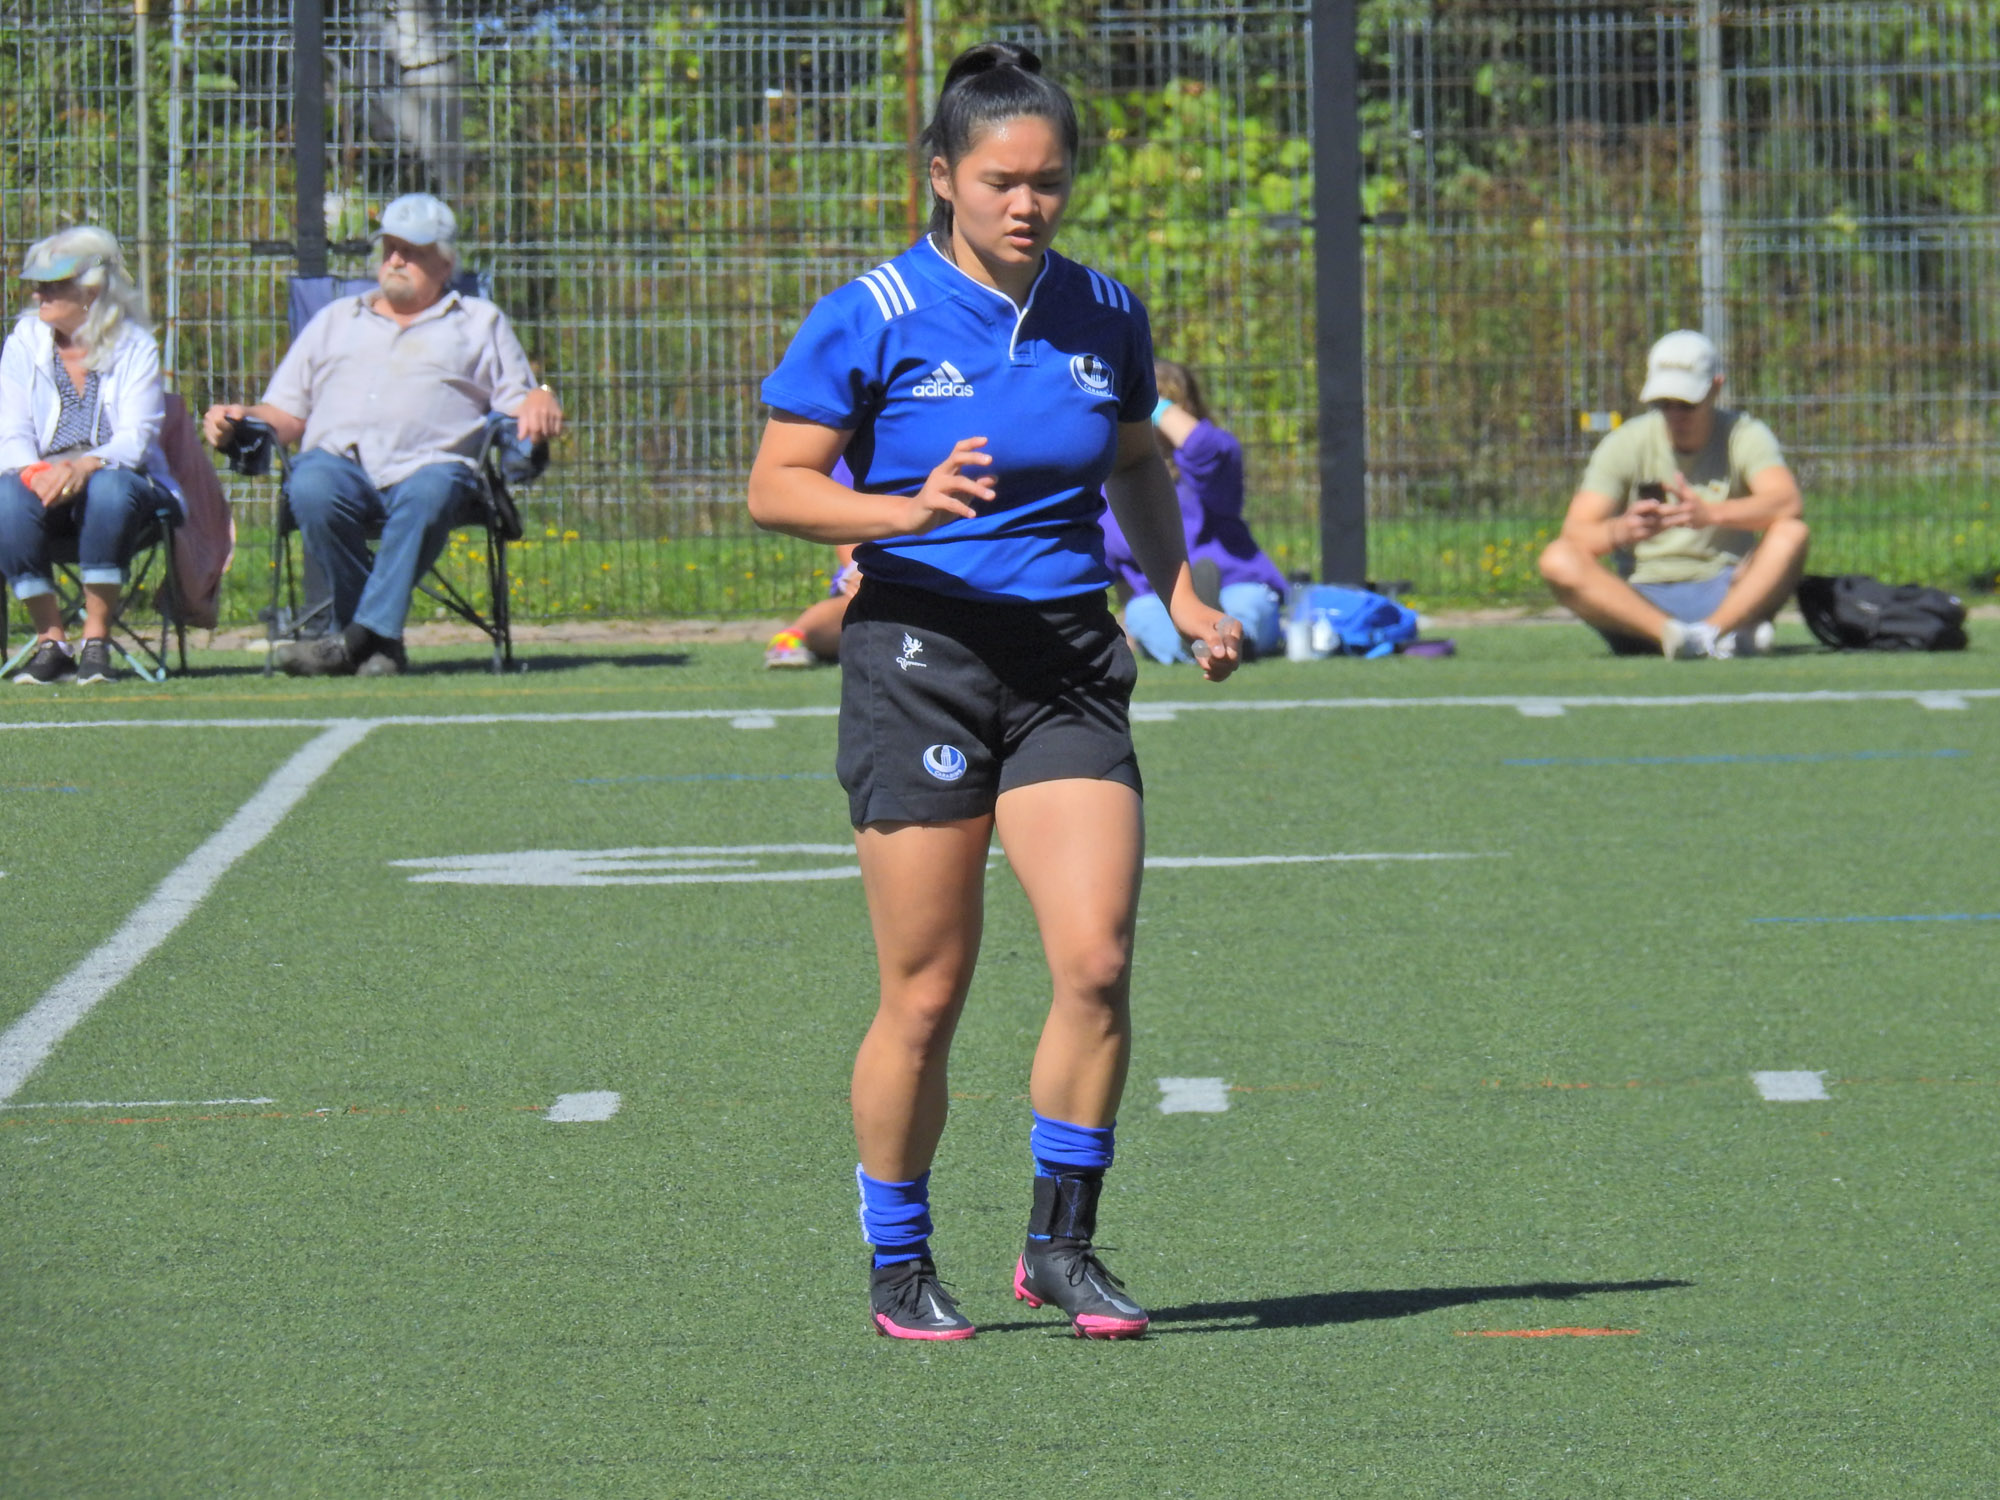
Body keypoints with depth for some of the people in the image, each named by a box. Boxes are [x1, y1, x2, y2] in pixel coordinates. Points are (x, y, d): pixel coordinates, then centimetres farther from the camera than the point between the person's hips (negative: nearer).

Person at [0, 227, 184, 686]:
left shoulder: (135, 348, 0)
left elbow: (136, 437, -12)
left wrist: (86, 466, -33)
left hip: (114, 475, -2)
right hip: (44, 481, 2)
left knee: (110, 489, -38)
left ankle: (97, 640, -31)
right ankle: (51, 639, -26)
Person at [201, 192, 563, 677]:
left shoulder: (480, 322, 28)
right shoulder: (337, 319, 32)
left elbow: (519, 405, 17)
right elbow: (287, 415, 26)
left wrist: (541, 403, -8)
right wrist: (240, 420, 4)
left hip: (429, 465, -1)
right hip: (340, 461, 2)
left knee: (427, 496, -39)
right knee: (311, 487, -36)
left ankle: (358, 636, -40)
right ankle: (381, 642, -27)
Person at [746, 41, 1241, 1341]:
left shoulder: (1104, 317, 7)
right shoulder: (873, 320, -5)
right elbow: (776, 486, -5)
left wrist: (1184, 597, 11)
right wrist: (908, 511, -21)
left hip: (1065, 660, 3)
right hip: (919, 654, -3)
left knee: (1097, 960, -11)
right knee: (926, 994, -1)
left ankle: (1062, 1243, 4)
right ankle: (899, 1268, 15)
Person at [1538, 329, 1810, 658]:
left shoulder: (1743, 436, -1)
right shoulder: (1625, 445, 2)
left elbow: (1788, 504, -22)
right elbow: (1576, 533, -10)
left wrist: (1710, 513, -41)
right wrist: (1620, 530, -35)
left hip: (1727, 599, -1)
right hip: (1640, 605, 1)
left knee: (1792, 534, -26)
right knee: (1558, 559, -27)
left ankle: (1711, 633, -44)